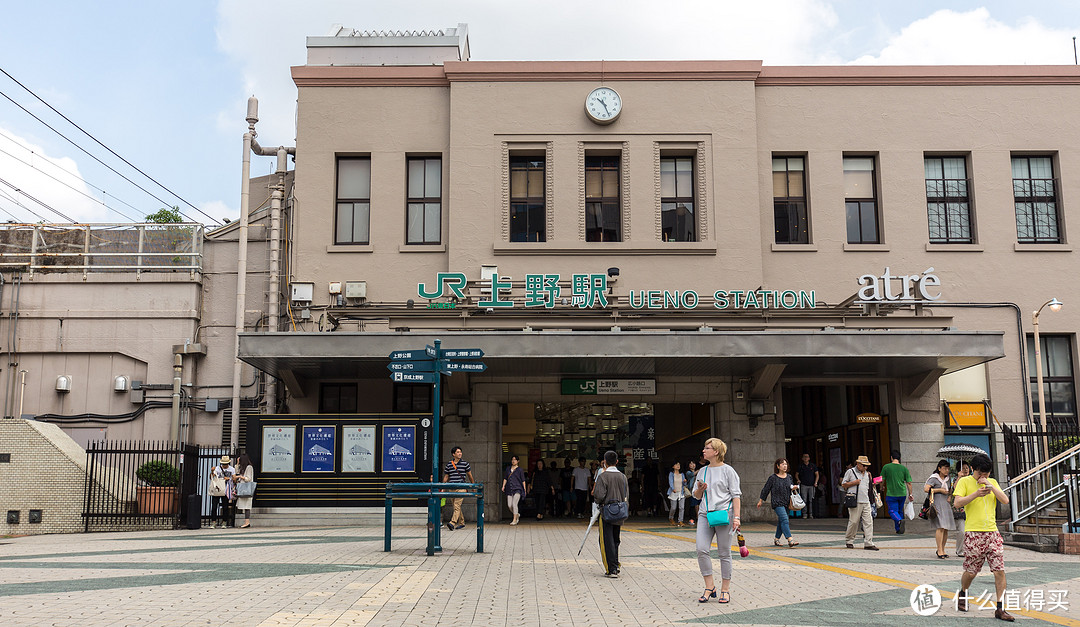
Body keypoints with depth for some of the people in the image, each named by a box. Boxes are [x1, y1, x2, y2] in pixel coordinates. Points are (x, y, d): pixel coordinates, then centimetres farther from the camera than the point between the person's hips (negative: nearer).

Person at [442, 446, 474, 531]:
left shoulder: (465, 463, 2)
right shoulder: (448, 464, 8)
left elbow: (470, 475, 12)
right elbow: (446, 477, 14)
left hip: (461, 488, -4)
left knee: (457, 506, -16)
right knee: (456, 507, 10)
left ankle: (452, 523, -27)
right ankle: (461, 523, 24)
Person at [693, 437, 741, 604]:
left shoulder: (727, 470, 1)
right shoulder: (703, 471, 16)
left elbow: (736, 495, -2)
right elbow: (697, 496, 23)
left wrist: (736, 517, -11)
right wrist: (700, 489, 0)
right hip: (705, 515, 5)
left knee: (724, 553, 1)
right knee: (701, 549, -10)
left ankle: (725, 589, 12)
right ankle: (709, 586, 2)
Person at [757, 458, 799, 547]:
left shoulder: (789, 477, 9)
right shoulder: (773, 478, -6)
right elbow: (765, 489, 1)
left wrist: (793, 488, -1)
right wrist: (761, 500, 6)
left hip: (786, 503, 6)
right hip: (777, 503, -6)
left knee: (781, 522, 12)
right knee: (784, 520, -18)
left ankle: (776, 538, 30)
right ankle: (790, 541, -25)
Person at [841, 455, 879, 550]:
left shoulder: (867, 474, 19)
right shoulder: (850, 472, 3)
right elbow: (843, 485, 3)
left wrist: (871, 481, 9)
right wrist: (854, 482, -9)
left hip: (866, 501, 5)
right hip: (855, 501, -5)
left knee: (868, 522, -4)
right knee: (853, 521, -4)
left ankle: (868, 543, -4)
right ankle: (849, 541, 12)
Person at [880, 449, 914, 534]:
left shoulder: (886, 467, -5)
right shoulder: (904, 468, 0)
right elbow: (909, 483, 1)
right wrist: (910, 494, 10)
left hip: (891, 494, -3)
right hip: (902, 494, 3)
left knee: (893, 511, 0)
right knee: (900, 511, 17)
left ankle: (900, 520, -29)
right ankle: (899, 529, 20)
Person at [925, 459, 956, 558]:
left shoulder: (947, 479, 18)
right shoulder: (934, 478, -3)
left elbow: (951, 489, 32)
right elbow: (926, 489, -13)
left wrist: (950, 496, 10)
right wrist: (940, 490, -8)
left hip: (946, 505, 7)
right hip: (937, 504, -7)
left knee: (946, 528, 3)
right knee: (941, 527, -17)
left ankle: (942, 549, 13)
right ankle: (939, 551, -17)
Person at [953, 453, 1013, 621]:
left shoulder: (992, 482, 14)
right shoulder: (965, 482, 0)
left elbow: (1005, 501, 3)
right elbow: (957, 502, -11)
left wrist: (990, 486, -9)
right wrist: (976, 494, -22)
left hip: (992, 533, 4)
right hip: (973, 534, -4)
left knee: (1000, 571, -4)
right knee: (970, 572, 3)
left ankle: (1000, 609, 1)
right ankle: (962, 594, 31)